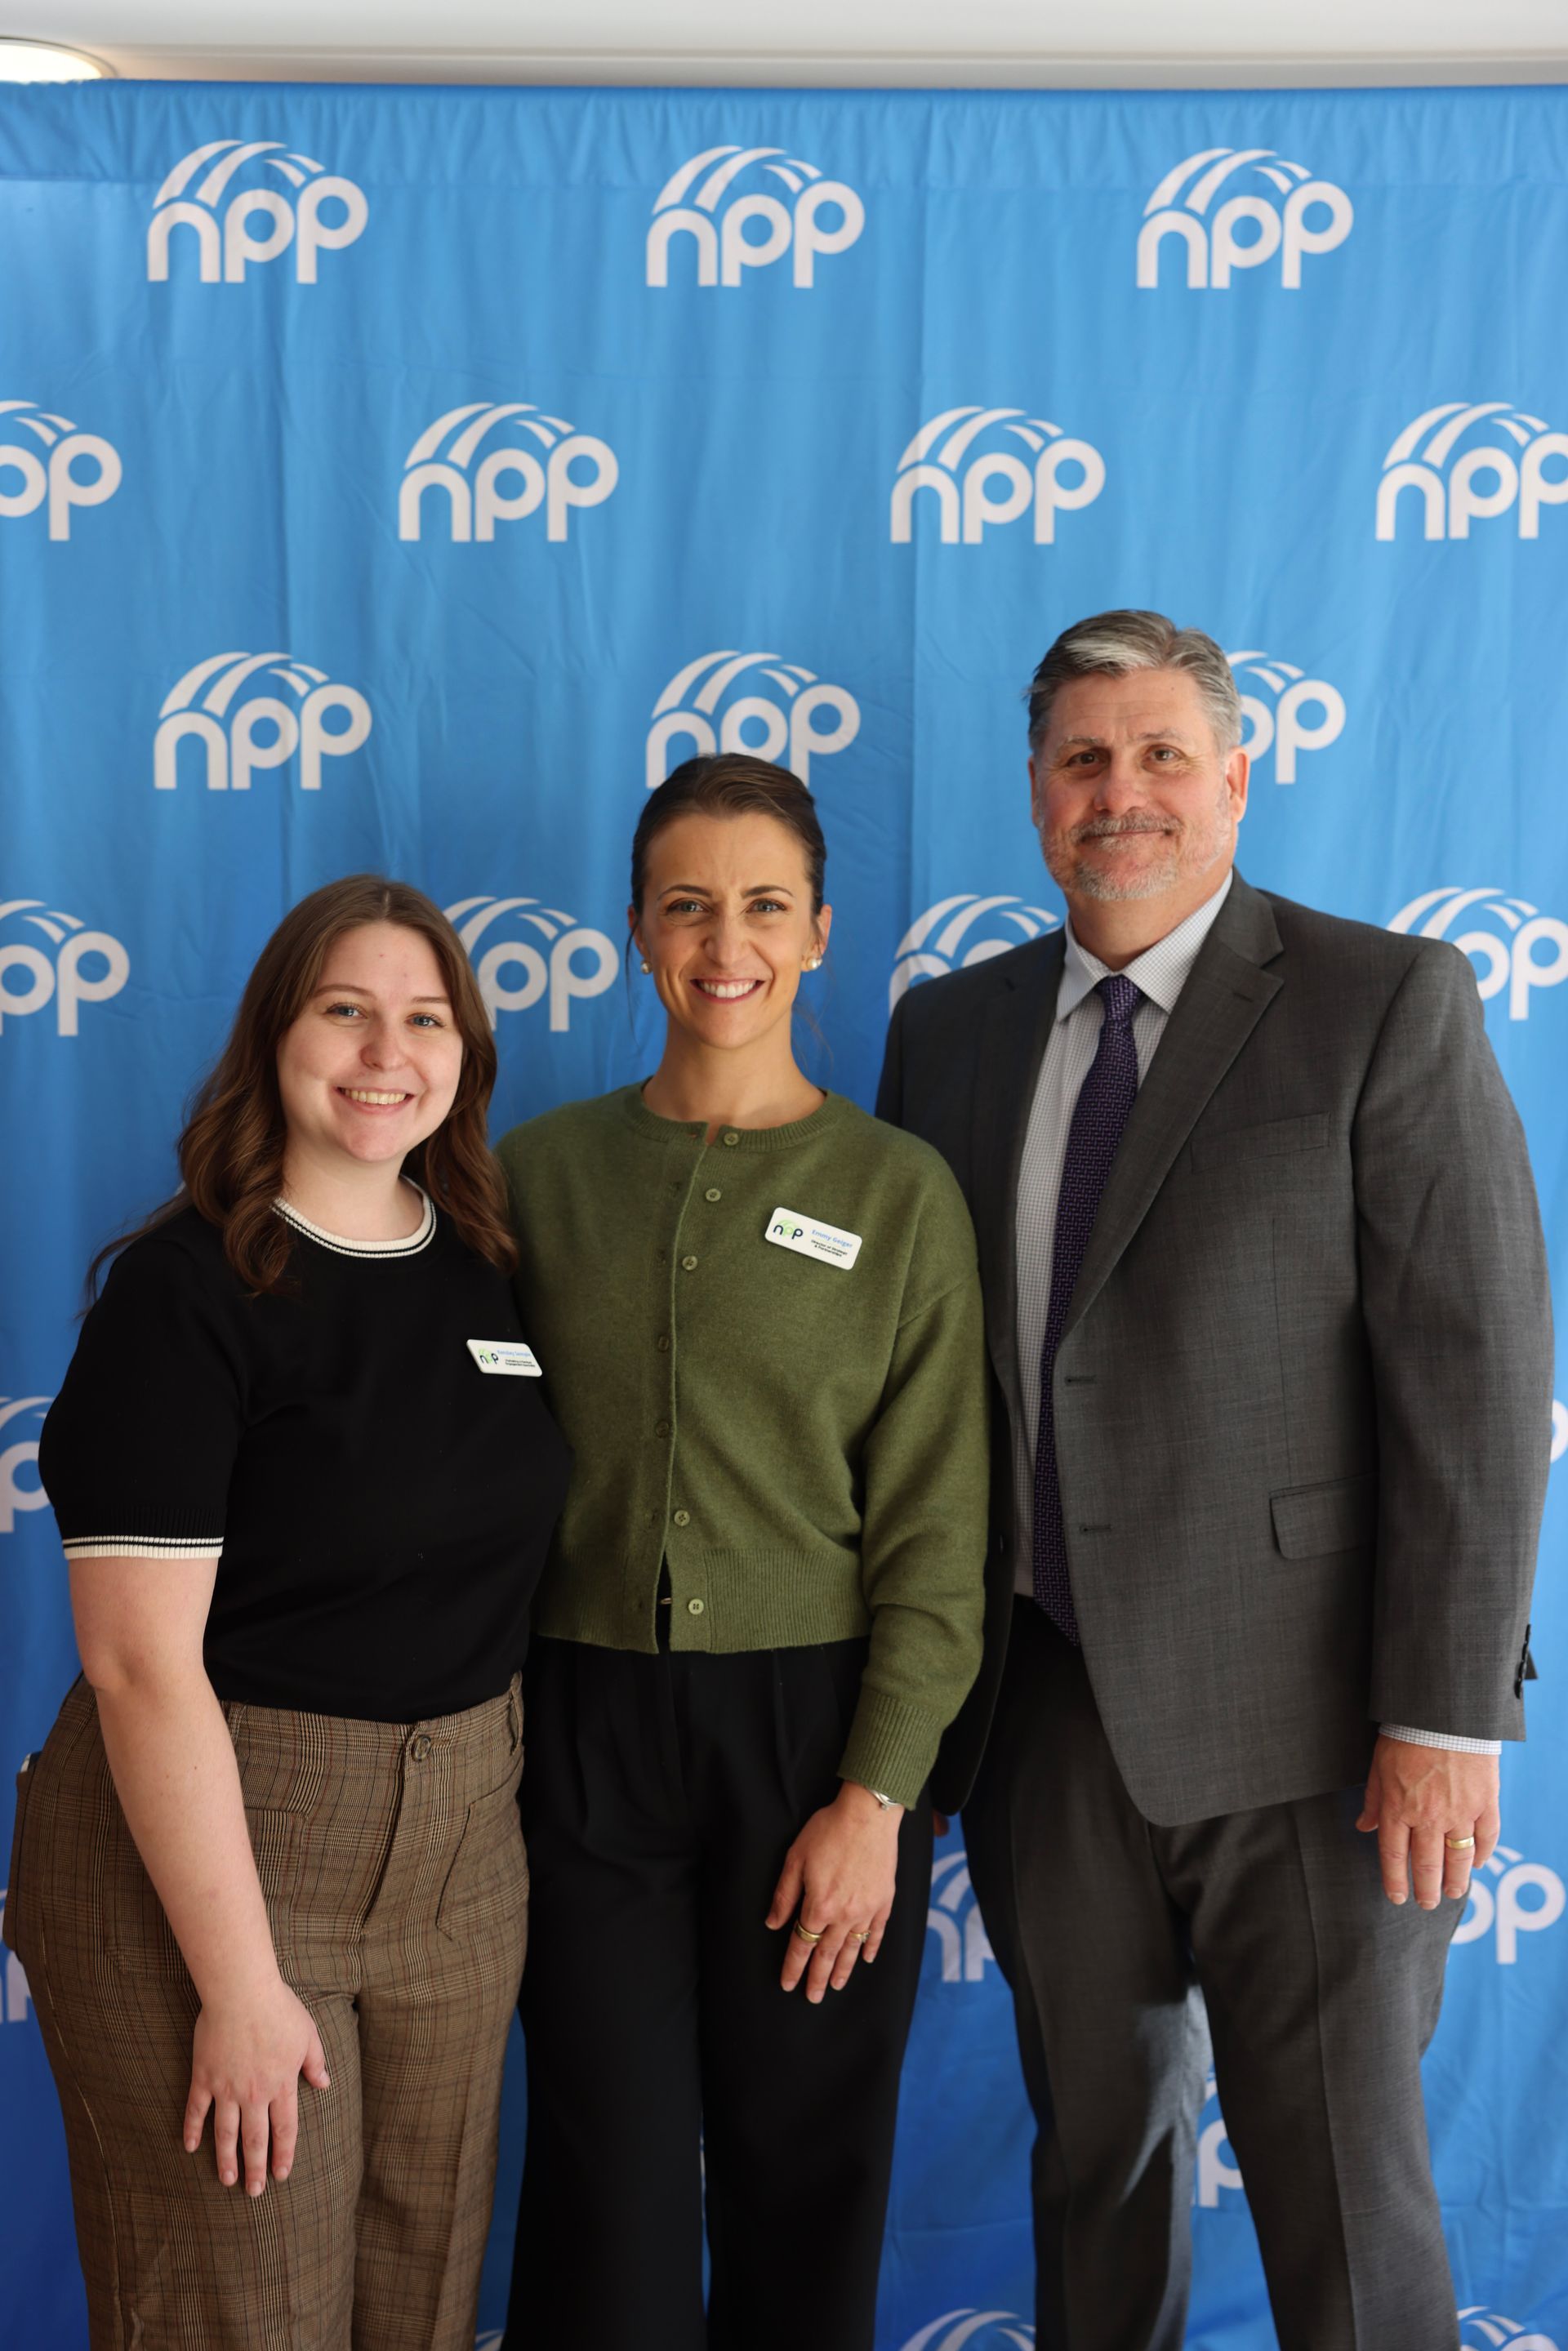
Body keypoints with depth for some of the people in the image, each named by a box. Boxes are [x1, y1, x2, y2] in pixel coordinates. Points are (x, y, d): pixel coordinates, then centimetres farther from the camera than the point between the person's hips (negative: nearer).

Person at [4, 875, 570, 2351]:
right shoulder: (188, 1291, -15)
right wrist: (239, 1983, -18)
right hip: (204, 1844, -5)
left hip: (459, 1846, 6)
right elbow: (142, 1663, -18)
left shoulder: (488, 1269, 4)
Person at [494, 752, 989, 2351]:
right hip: (587, 1726, 1)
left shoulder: (898, 1193, -1)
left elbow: (935, 1533, -3)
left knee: (805, 2185, 10)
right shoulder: (542, 1170, 4)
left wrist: (876, 1795, -8)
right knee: (610, 2178, 7)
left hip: (814, 1726, -1)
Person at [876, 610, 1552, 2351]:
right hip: (1043, 1707, 4)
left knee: (1342, 2190, 7)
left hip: (1300, 1720, -4)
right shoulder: (948, 1030, 8)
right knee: (1097, 2149, 19)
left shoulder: (1387, 1004, -6)